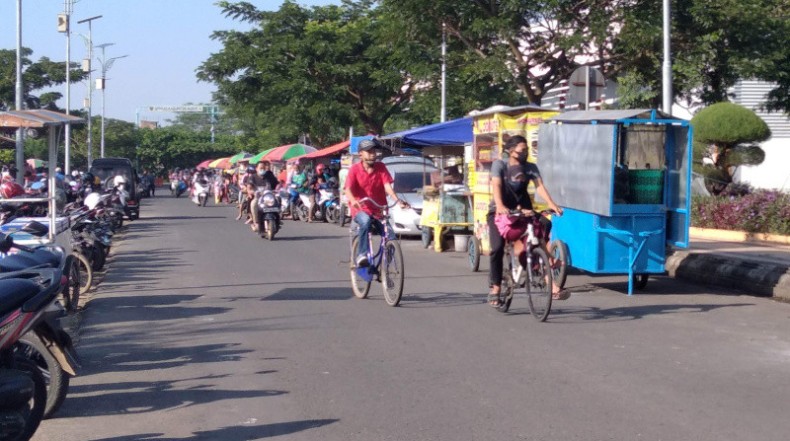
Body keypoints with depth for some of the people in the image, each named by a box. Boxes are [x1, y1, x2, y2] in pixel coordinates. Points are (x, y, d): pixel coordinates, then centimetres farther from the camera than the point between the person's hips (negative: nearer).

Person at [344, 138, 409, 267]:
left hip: (379, 210, 3)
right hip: (360, 210, -3)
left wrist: (398, 200, -26)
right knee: (366, 221, -38)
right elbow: (348, 189, -16)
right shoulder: (355, 169, -5)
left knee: (391, 237, -14)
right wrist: (353, 201, -39)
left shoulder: (381, 167, 2)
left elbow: (387, 186, -9)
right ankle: (361, 255, -31)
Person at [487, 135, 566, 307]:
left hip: (523, 210, 2)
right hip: (500, 212, -2)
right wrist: (500, 206, -40)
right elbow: (496, 186, -20)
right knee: (498, 248, -16)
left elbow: (539, 186, -12)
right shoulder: (499, 165, -5)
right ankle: (495, 288, -2)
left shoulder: (530, 168, 3)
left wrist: (551, 203, -31)